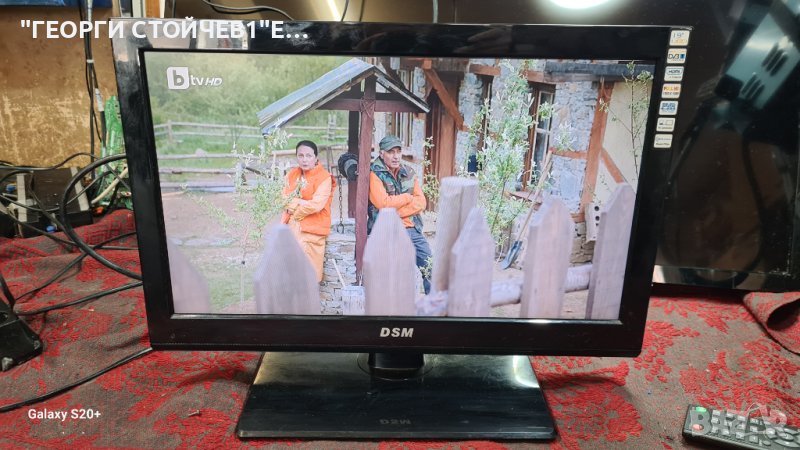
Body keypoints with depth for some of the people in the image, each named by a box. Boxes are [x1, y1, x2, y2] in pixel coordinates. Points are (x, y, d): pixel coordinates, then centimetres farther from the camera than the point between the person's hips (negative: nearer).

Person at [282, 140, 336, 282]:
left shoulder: (324, 178, -10)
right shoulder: (292, 175, 11)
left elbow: (316, 205, -19)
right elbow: (285, 199, 4)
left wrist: (294, 204, -5)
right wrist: (303, 203, -13)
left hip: (312, 230, -6)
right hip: (292, 227, 6)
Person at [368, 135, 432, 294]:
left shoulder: (408, 172, 12)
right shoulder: (374, 173, -4)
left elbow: (421, 202, 2)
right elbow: (383, 203, -17)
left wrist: (396, 212, -11)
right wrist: (408, 197, -3)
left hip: (412, 227, 6)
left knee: (430, 264, 7)